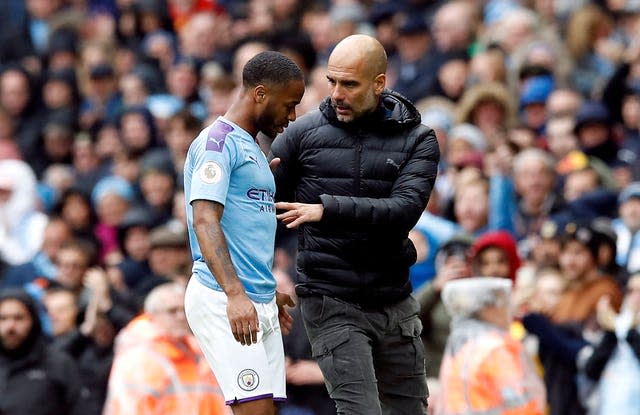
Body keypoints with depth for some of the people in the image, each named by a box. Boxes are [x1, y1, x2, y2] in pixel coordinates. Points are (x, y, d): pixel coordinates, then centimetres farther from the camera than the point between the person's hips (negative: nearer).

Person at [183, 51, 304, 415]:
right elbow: (204, 221, -20)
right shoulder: (218, 142, -8)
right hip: (222, 301, -10)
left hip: (259, 304, 10)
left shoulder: (253, 149, 22)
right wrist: (235, 294, -30)